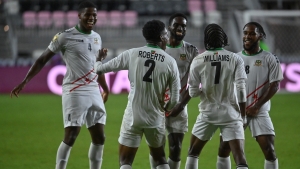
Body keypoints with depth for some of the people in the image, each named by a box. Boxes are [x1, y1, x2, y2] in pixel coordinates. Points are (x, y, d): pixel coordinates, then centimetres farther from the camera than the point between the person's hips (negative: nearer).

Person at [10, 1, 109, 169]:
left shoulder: (97, 37, 13)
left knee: (99, 138, 5)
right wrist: (25, 81, -7)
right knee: (71, 137, -10)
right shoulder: (65, 36, -6)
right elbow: (43, 60, -3)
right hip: (74, 92, -6)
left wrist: (105, 88, 33)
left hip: (94, 92, 7)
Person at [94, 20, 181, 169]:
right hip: (156, 118, 1)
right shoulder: (170, 61, -4)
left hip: (133, 117, -1)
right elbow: (175, 98, -4)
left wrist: (98, 60, 27)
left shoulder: (132, 54, -4)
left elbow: (100, 69, 2)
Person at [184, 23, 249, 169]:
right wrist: (243, 115, -1)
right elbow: (241, 90, -8)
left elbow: (193, 92, -2)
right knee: (239, 156, -5)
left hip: (208, 113, 1)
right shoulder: (235, 59, -4)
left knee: (193, 152, 20)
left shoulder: (198, 60, -4)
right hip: (231, 114, -1)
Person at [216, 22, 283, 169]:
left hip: (259, 112, -3)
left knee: (269, 150, -10)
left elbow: (274, 86, -6)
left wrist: (257, 106, -13)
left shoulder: (269, 59, -3)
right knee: (223, 149, 2)